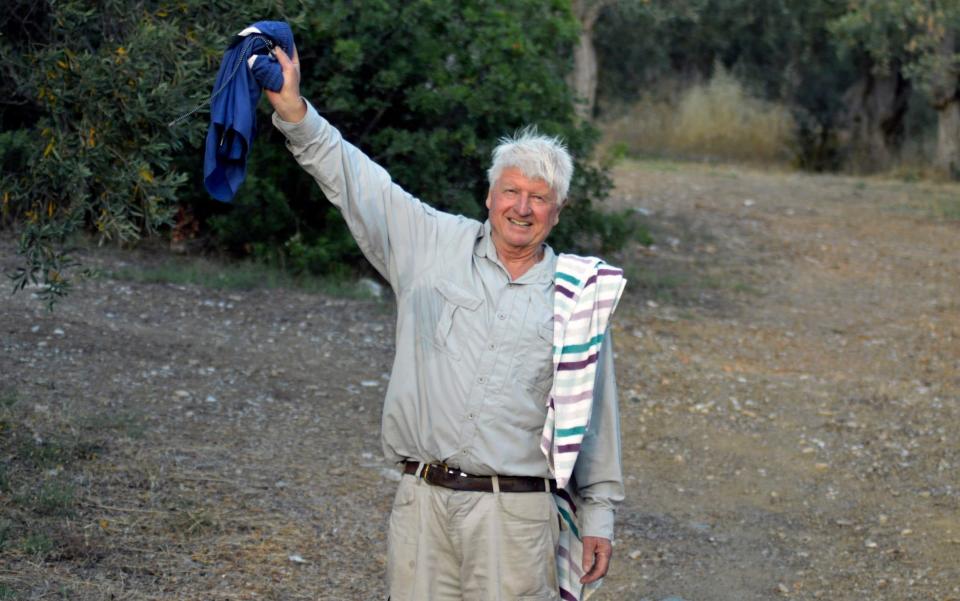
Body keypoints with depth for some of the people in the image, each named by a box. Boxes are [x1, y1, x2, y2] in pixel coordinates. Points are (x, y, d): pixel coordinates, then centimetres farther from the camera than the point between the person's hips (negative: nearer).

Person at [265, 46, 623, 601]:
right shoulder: (436, 246, 8)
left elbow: (595, 413, 10)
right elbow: (353, 179, 3)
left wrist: (599, 517, 9)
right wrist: (294, 111, -11)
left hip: (515, 513, -1)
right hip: (424, 500, 1)